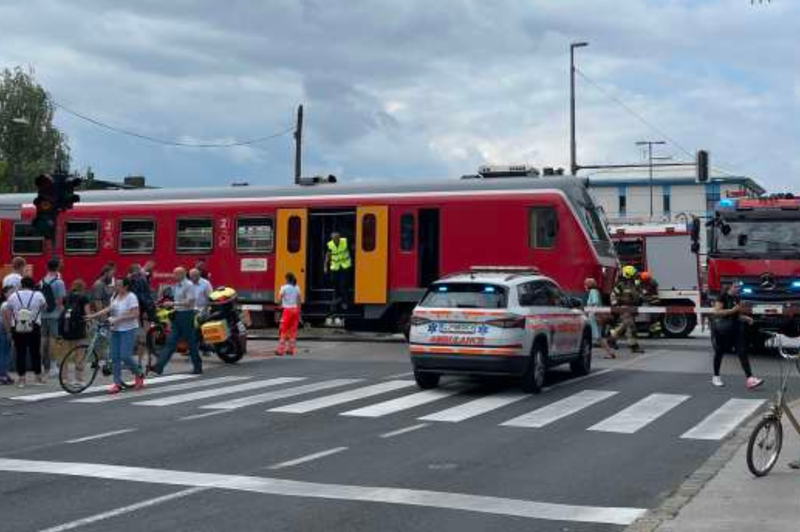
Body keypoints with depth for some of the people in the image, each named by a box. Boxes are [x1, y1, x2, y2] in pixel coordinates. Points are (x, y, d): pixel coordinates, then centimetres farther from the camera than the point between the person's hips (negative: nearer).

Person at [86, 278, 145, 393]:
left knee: (125, 356, -12)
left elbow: (135, 314, -18)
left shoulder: (131, 297, -12)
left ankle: (139, 374, 14)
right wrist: (93, 315, 4)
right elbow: (109, 309, 11)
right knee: (114, 357, 3)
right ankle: (117, 383, 8)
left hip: (128, 330, -7)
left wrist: (118, 319, -21)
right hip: (116, 329, 7)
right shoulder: (115, 295, 9)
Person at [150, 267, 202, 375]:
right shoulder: (175, 286, 14)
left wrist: (173, 303, -19)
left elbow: (189, 302, -20)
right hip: (177, 315, 8)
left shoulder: (188, 285, -12)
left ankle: (198, 367, 11)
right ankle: (159, 366, -4)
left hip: (186, 315, -8)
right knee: (170, 342, 2)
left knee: (191, 342, 0)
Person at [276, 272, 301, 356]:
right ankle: (291, 349, 12)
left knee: (283, 331, 0)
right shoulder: (297, 288, 8)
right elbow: (299, 301, 9)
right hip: (295, 310, 5)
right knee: (293, 330, 10)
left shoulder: (284, 288, -7)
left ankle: (280, 350, -1)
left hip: (287, 310, -5)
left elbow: (279, 299, -13)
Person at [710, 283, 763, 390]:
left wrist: (746, 318, 5)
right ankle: (715, 377, 25)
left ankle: (749, 378, -13)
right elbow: (716, 312, -18)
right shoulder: (723, 297, -10)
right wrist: (732, 310, -22)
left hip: (735, 329, 6)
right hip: (722, 330, -6)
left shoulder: (736, 299, 10)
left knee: (742, 353, -6)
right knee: (719, 353, 9)